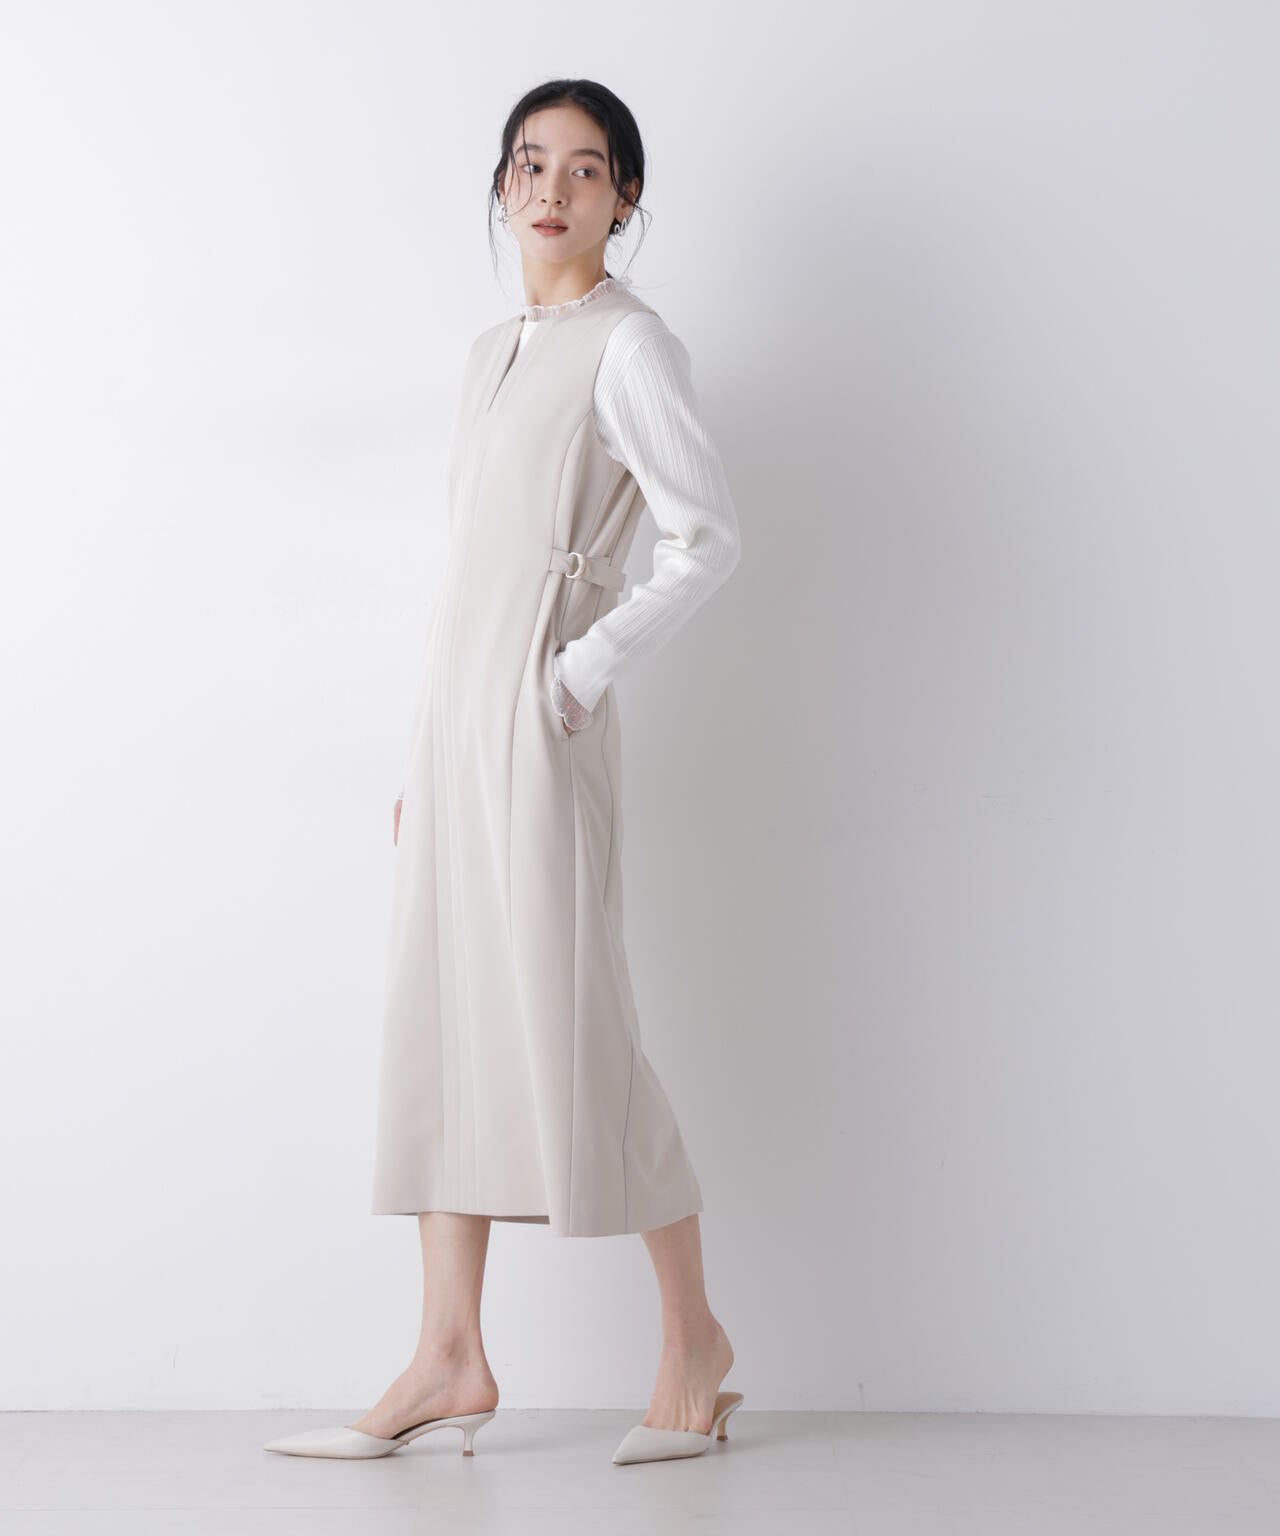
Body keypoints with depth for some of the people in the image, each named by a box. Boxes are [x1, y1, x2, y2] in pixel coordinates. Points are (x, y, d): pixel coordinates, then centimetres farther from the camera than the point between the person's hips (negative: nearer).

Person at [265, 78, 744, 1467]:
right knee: (438, 1019, 7)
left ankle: (693, 1333, 12)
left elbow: (708, 537, -12)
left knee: (569, 1025, -4)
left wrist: (584, 671, -13)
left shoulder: (627, 346, -5)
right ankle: (450, 1357, 14)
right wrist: (422, 752, 16)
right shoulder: (492, 352, 17)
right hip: (456, 712, 8)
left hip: (542, 722, -8)